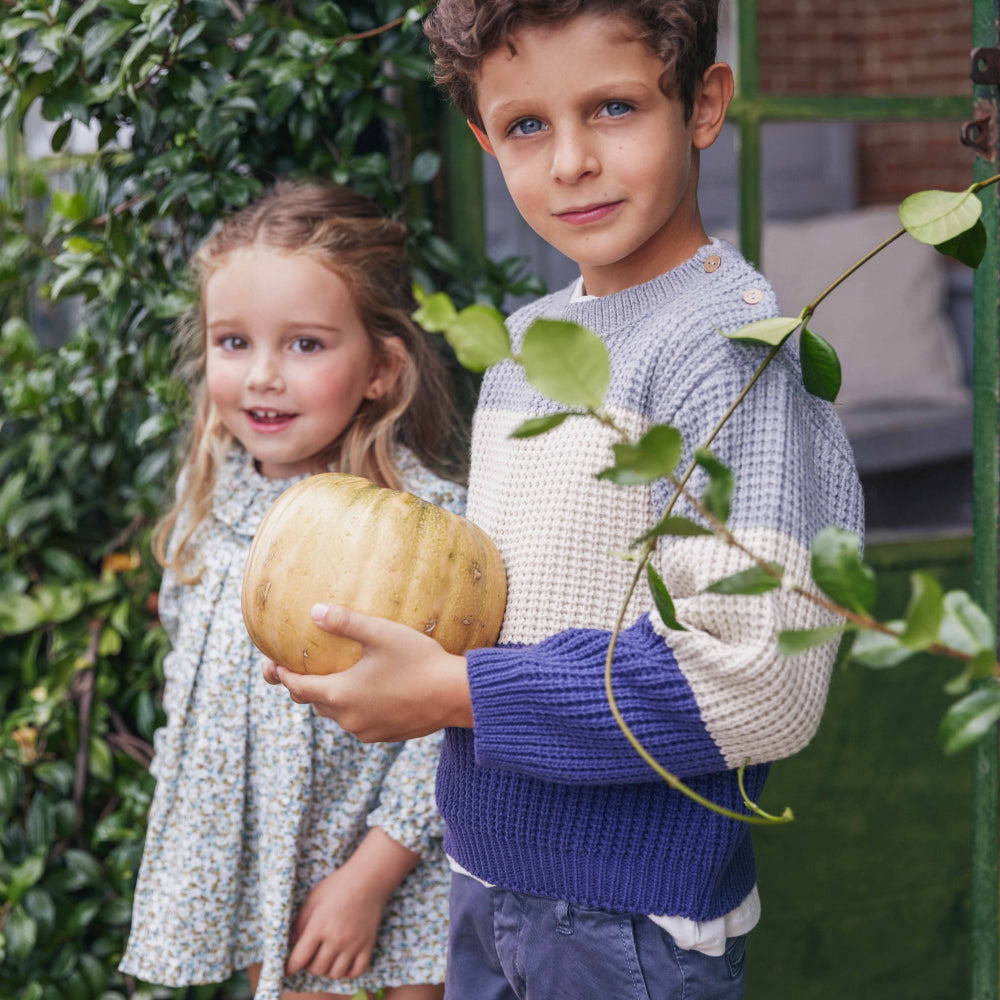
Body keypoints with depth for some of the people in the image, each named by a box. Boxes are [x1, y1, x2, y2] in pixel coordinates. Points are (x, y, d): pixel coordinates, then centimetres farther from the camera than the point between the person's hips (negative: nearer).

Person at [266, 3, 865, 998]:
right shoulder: (524, 339, 7)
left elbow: (758, 680, -26)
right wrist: (383, 624, -1)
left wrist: (459, 694, -21)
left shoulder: (731, 340, -19)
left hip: (634, 919, -7)